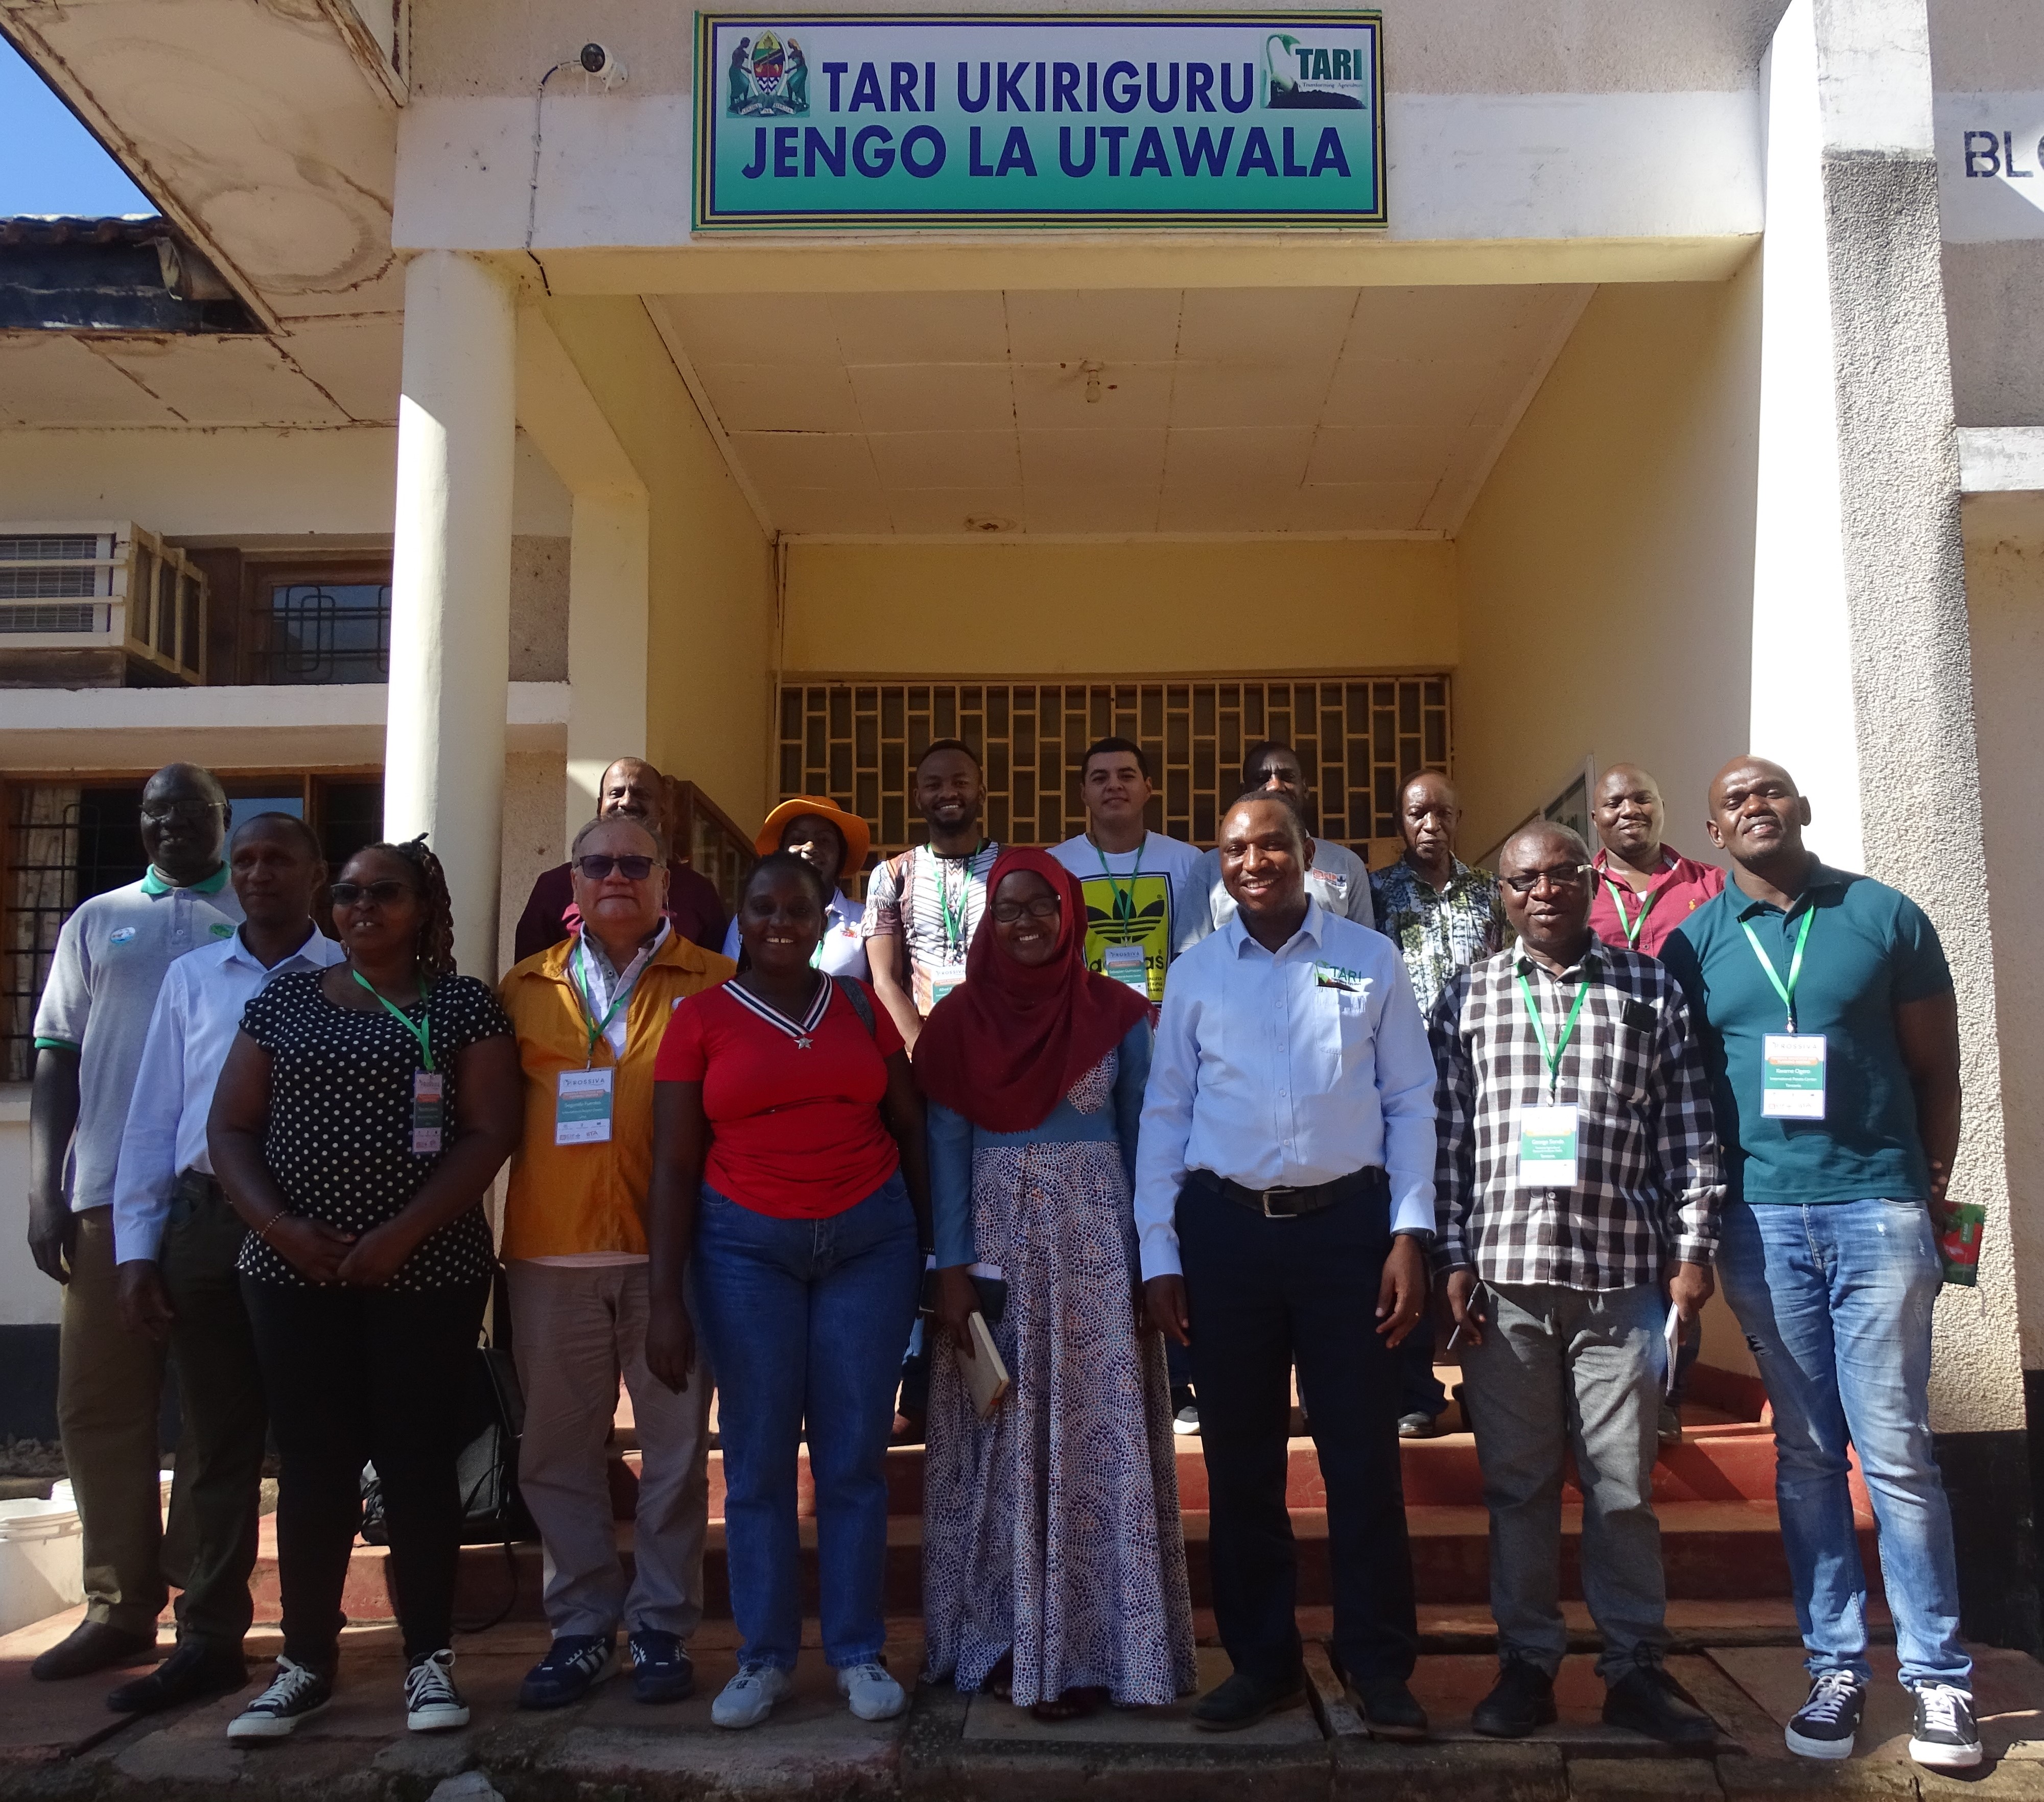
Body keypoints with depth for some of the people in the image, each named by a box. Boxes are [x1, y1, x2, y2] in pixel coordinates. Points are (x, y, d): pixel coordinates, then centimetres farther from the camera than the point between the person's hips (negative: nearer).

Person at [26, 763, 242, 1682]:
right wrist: (44, 1190, 4)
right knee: (99, 1402, 3)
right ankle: (119, 1607, 13)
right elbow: (57, 1061, 13)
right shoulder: (96, 923, 16)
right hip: (111, 1193, 3)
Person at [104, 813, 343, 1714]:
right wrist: (136, 1248, 4)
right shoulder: (190, 978, 11)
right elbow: (153, 1118, 9)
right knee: (215, 1441, 10)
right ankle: (210, 1639, 20)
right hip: (203, 1220, 3)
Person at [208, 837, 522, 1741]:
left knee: (418, 1461, 3)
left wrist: (402, 1234, -14)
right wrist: (279, 1226, -9)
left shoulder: (462, 1005, 2)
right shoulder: (284, 999, 10)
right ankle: (306, 1661, 18)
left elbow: (489, 1133, -6)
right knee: (312, 1464, 6)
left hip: (427, 1271, -2)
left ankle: (429, 1657, 14)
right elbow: (230, 1128, 6)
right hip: (294, 1273, 2)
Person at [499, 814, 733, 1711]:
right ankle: (582, 1625, 24)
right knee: (557, 1449, 9)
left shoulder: (711, 983, 4)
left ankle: (661, 1626, 19)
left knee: (676, 1445, 5)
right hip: (551, 1249, 3)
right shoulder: (526, 987, 12)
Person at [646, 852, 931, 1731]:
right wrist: (667, 1299, -4)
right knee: (757, 1458, 4)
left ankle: (858, 1651, 19)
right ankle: (764, 1657, 19)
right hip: (744, 1246, -1)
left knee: (855, 1455, 5)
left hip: (870, 1239, 1)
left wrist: (934, 1248, 5)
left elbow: (912, 1129, 10)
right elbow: (673, 1166, 1)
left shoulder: (860, 1008, 7)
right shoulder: (701, 1019, 2)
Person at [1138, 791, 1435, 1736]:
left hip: (1346, 1220, -1)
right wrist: (1159, 1253, 2)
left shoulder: (1371, 960, 3)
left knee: (1363, 1453, 4)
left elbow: (1410, 1101, 3)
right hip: (1224, 1225, 2)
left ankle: (1379, 1667, 19)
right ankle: (1261, 1659, 26)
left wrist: (1410, 1232, -4)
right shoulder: (1194, 973, 6)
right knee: (1240, 1456, 10)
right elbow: (1165, 1114, 6)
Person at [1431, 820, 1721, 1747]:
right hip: (1504, 1272, 1)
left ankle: (1636, 1667, 21)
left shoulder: (1649, 988, 7)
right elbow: (1447, 1137, 4)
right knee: (1517, 1481, 9)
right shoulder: (1468, 994, 6)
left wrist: (1693, 1250, 1)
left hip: (1622, 1272, 0)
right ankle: (1527, 1662, 22)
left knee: (1624, 1483, 6)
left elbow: (1690, 1132, 6)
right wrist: (1452, 1258, 0)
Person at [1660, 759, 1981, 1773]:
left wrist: (1932, 1193, 2)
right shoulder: (1692, 945, 6)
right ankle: (1836, 1668, 17)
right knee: (1805, 1452, 8)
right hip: (1762, 1220, 2)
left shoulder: (1885, 917, 3)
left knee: (1894, 1452, -1)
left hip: (1877, 1207, -1)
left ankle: (1938, 1676, 12)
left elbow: (1936, 1069, 6)